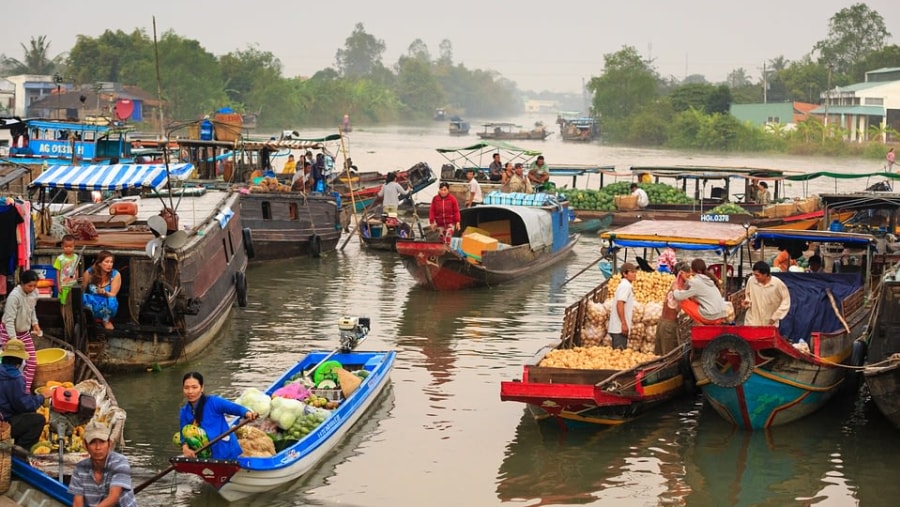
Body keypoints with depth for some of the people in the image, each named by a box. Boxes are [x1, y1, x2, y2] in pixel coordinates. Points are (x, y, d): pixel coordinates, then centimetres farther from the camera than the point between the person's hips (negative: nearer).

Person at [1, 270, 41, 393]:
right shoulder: (14, 296, -29)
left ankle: (26, 390, 14)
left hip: (24, 332, 7)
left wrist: (35, 323, 1)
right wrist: (14, 339, -33)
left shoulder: (34, 292, -7)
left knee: (32, 362, 4)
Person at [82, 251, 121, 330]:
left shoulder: (116, 275, -12)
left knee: (111, 300, -35)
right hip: (92, 303, 0)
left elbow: (113, 295, -13)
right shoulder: (89, 273, -11)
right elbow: (82, 290, -2)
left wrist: (104, 293, -32)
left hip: (107, 305, 0)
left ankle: (106, 320, -2)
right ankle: (99, 318, -7)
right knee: (84, 297, -32)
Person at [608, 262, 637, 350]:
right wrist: (624, 323, -22)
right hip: (620, 327, -10)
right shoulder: (626, 286, -12)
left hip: (618, 327, 10)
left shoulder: (625, 285, 17)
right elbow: (619, 304, -21)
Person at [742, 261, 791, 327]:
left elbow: (785, 303, -6)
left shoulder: (778, 284, -15)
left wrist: (775, 317, -9)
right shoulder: (751, 281, -7)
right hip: (752, 322, 2)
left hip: (769, 324, -2)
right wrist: (747, 301, -9)